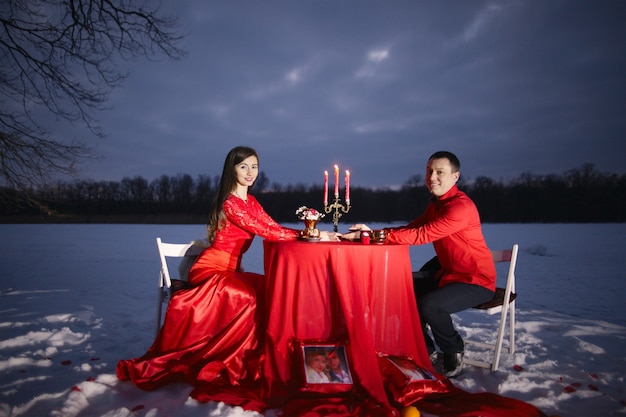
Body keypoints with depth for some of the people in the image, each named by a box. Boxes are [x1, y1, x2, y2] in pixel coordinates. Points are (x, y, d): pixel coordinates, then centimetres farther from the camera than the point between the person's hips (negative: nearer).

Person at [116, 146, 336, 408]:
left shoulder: (251, 202, 13)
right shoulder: (230, 203, -13)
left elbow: (275, 228, 5)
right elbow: (266, 232, -17)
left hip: (229, 271, 7)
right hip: (210, 270, -7)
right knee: (252, 295, -30)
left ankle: (248, 360, -14)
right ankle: (231, 364, -17)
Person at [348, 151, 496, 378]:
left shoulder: (461, 207, -24)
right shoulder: (436, 204, 8)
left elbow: (422, 235, -31)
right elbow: (411, 228, -1)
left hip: (476, 281, -9)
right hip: (447, 270, 9)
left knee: (429, 305, -29)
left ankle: (454, 353, 4)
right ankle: (426, 351, 15)